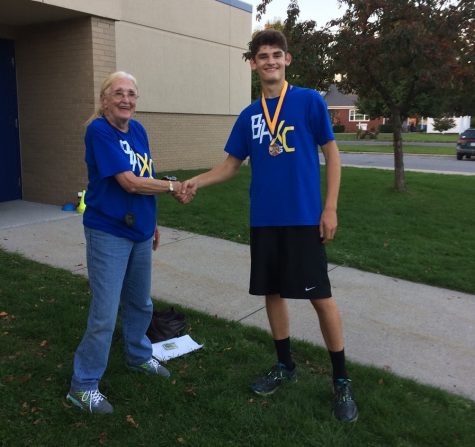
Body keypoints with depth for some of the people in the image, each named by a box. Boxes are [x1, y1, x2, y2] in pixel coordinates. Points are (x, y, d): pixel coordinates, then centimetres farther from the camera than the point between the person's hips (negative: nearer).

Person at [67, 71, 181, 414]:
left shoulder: (138, 130, 6)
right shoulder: (99, 131, -16)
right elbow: (129, 182, -21)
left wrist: (153, 223, 17)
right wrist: (173, 186, -10)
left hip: (139, 232, 7)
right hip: (108, 235, -7)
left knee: (141, 304, 21)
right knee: (105, 315, -3)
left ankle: (139, 356, 43)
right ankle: (83, 385, 14)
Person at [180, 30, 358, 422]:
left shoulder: (309, 101, -2)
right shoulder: (249, 115, 9)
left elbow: (331, 153, -1)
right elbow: (231, 166, 12)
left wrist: (330, 208, -7)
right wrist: (196, 182, -5)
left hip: (304, 218, -4)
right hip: (264, 220, 5)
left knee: (320, 296, -1)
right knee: (273, 292, 12)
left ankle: (341, 380, 17)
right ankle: (285, 366, 32)